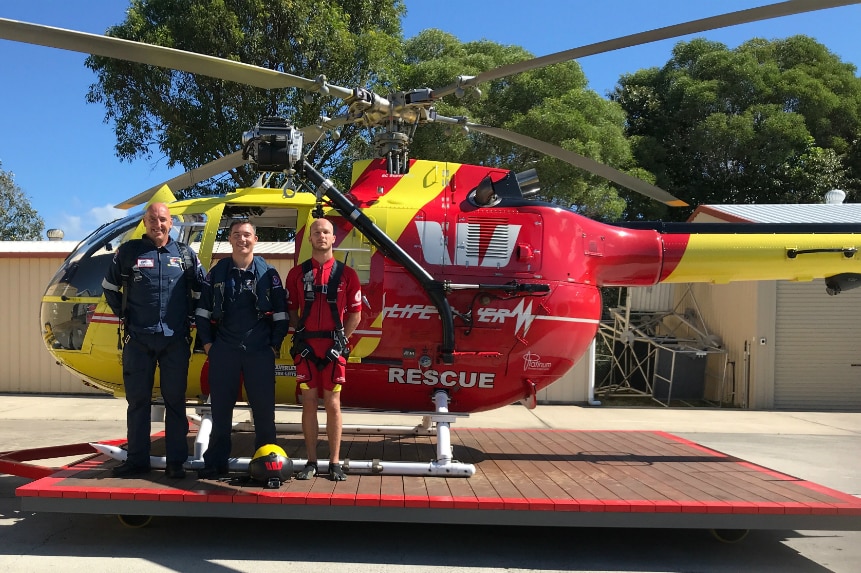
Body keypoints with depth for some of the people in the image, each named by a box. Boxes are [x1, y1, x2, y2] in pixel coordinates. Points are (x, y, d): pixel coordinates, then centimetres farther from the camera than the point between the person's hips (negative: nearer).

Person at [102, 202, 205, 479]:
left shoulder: (185, 254, 6)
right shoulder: (128, 252, 4)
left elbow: (201, 293, 13)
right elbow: (109, 287, 16)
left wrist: (187, 318, 6)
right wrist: (124, 315, 10)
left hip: (175, 340, 0)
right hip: (137, 339, 0)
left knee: (175, 401, 4)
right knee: (137, 400, 6)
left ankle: (175, 461, 10)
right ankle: (137, 460, 16)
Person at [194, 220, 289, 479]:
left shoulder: (268, 273, 4)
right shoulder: (217, 272, 8)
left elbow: (281, 314, 4)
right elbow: (202, 311, 11)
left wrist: (275, 346, -2)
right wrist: (207, 343, 3)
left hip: (260, 352, -1)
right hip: (223, 351, 2)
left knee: (264, 408, 2)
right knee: (220, 408, 8)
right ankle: (216, 462, 18)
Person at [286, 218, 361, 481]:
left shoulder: (346, 274, 3)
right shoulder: (297, 273, 7)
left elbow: (355, 314, 4)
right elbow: (290, 309, 9)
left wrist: (341, 340, -5)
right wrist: (300, 336, -4)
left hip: (334, 348, -1)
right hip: (306, 347, 1)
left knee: (333, 404, 2)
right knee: (309, 403, 5)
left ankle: (335, 462, 11)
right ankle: (311, 461, 15)